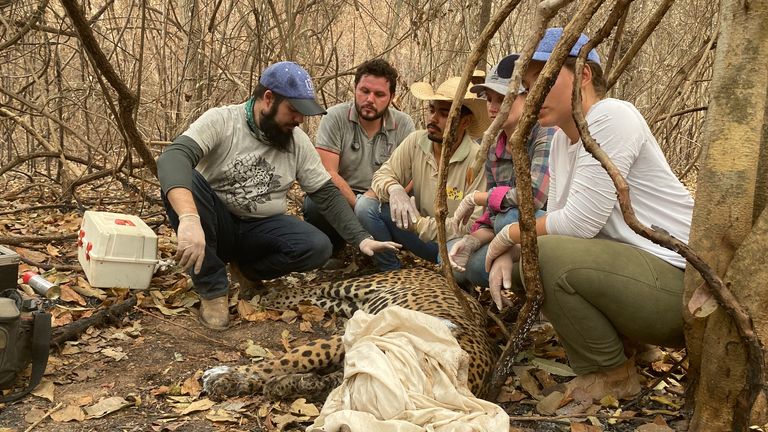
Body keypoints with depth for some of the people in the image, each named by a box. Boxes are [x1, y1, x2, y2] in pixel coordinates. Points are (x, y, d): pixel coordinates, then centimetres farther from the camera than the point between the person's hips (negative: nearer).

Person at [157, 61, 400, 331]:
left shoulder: (298, 141, -1)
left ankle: (245, 270, 2)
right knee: (181, 181, -33)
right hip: (216, 225, -2)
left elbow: (327, 194, 3)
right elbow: (172, 159, -33)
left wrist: (361, 238, -12)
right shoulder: (220, 121, -15)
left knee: (318, 248, -25)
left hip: (261, 229, 3)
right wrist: (189, 217, -51)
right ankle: (213, 287, -21)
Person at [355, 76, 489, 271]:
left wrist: (418, 224, -24)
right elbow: (383, 174, 0)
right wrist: (394, 189, -26)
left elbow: (473, 226, -22)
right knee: (366, 204, -15)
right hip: (419, 229, 5)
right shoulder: (416, 141, -5)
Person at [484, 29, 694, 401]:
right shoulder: (562, 139, 11)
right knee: (518, 262, 6)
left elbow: (578, 223, -22)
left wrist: (509, 234, -7)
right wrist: (507, 252, -8)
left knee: (548, 255, -26)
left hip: (680, 280, -9)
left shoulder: (611, 117, -16)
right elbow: (557, 222, 11)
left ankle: (612, 375, -4)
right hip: (633, 272, 9)